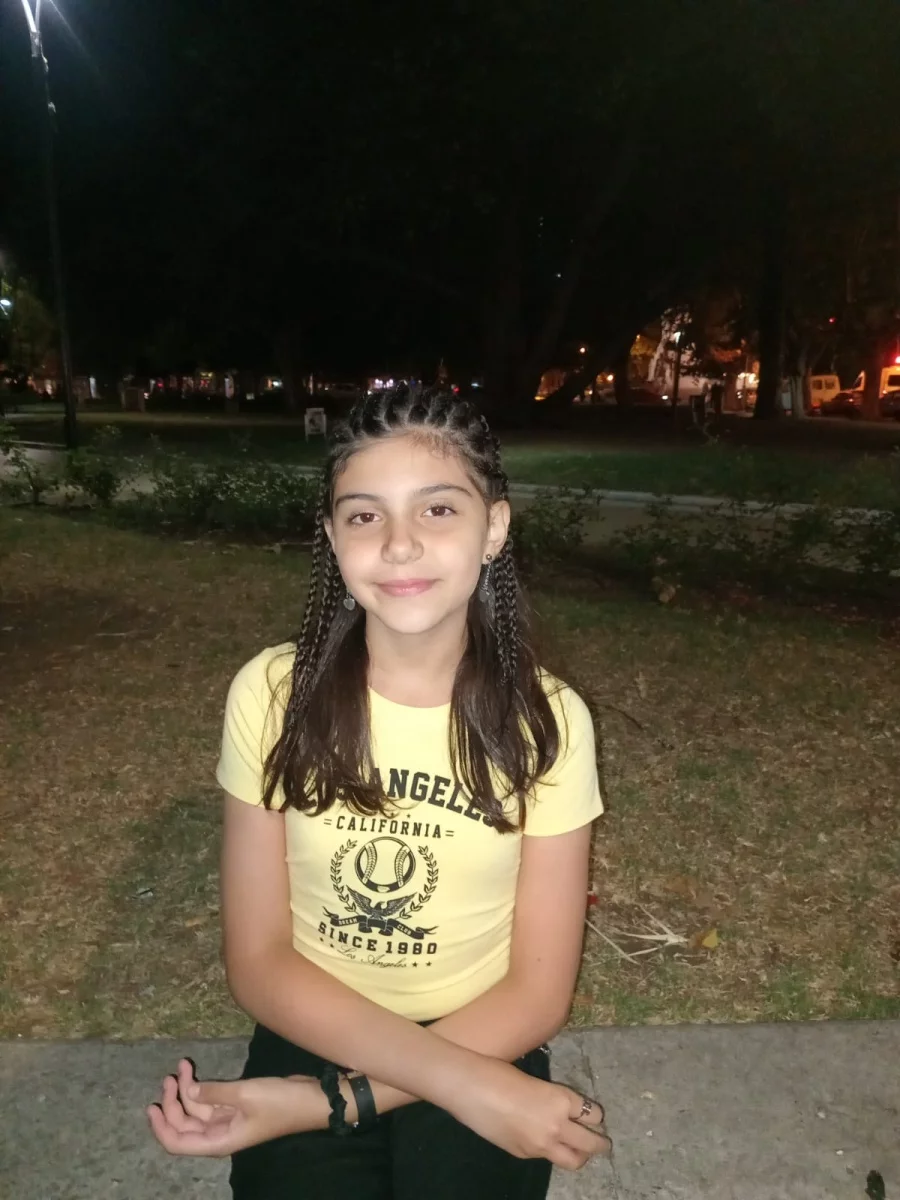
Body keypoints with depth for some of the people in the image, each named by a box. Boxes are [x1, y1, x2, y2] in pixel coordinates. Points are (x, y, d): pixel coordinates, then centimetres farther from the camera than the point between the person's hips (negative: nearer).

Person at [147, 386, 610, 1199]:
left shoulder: (546, 721, -14)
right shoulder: (272, 694, -13)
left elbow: (538, 994, -10)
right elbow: (258, 964, -10)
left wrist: (330, 1102, -19)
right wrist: (458, 1079, -20)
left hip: (484, 1048, 1)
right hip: (312, 1034, 0)